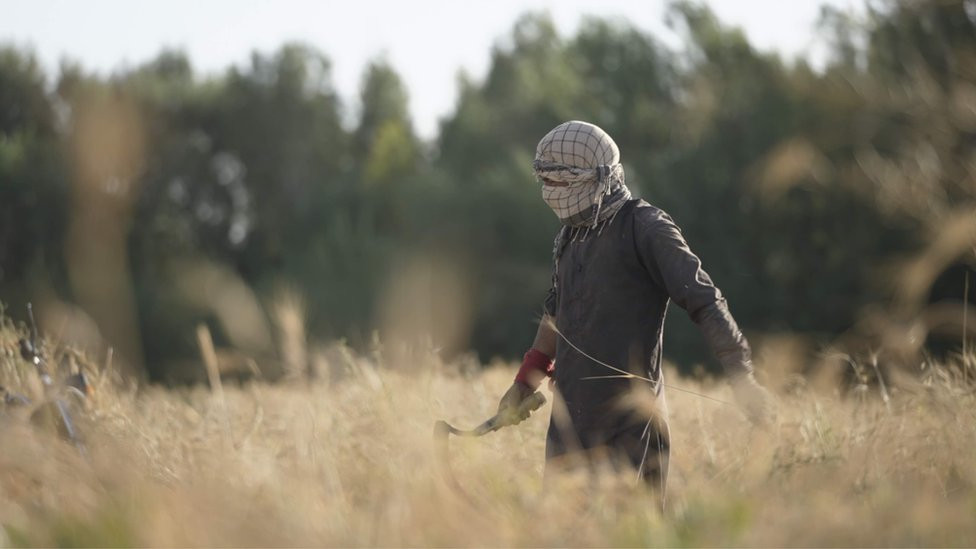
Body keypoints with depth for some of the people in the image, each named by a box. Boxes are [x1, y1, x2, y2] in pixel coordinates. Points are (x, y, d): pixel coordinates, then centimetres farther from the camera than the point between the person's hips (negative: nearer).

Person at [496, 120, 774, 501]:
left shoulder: (645, 228, -8)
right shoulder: (569, 237, 15)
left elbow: (705, 302, -13)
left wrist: (741, 377, -19)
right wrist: (525, 383, 30)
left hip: (629, 418, -7)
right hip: (570, 415, 7)